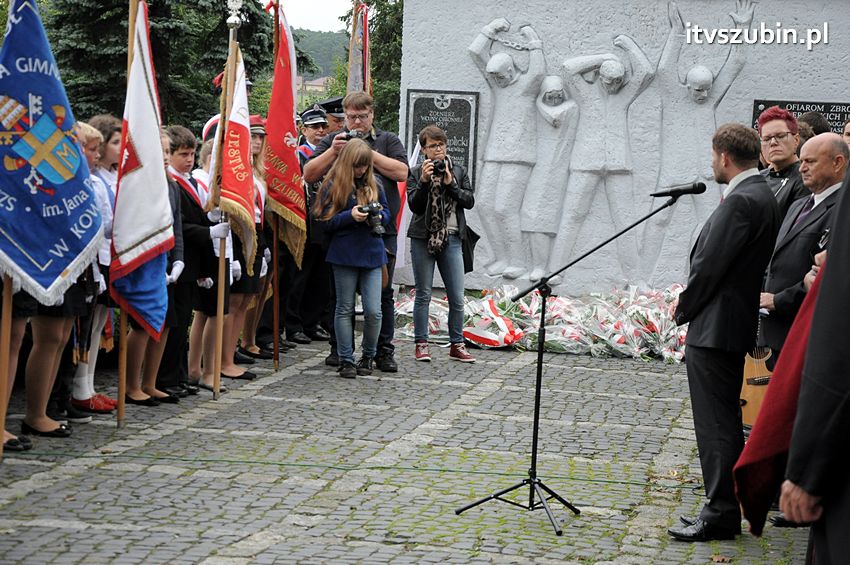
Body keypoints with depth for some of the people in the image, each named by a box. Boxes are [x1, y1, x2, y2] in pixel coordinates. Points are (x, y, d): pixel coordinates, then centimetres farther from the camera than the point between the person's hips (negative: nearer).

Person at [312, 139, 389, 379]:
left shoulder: (374, 184, 9)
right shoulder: (333, 186, -2)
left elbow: (386, 212, 17)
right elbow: (325, 221, -5)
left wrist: (379, 217, -6)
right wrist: (351, 216, -19)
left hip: (372, 253, 3)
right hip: (345, 255, -3)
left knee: (373, 311, -2)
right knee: (345, 309, 5)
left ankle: (368, 356, 17)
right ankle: (346, 360, 12)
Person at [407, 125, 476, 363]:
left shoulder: (458, 171, 9)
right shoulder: (416, 173, 2)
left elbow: (469, 200, 1)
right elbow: (414, 205, -7)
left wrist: (450, 183, -10)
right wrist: (424, 181, -19)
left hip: (451, 239, 2)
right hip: (423, 238, -2)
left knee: (457, 297, 1)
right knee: (423, 294, 4)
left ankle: (457, 345, 11)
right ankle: (421, 344, 11)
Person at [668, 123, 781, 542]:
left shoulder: (741, 201, -19)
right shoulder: (763, 196, 11)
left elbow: (708, 266, -20)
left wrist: (683, 310, -5)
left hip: (713, 329, -10)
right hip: (737, 324, 10)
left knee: (717, 425, -5)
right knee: (726, 421, 17)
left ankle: (720, 515, 0)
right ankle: (726, 506, 25)